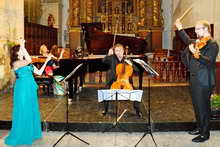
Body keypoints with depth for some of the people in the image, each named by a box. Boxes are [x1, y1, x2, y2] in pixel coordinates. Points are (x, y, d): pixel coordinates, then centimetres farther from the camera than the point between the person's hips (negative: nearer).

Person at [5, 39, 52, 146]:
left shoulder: (27, 63, 13)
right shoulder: (15, 63, -11)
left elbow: (39, 72, 11)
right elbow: (29, 60, -30)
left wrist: (46, 61, 7)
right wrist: (23, 46, -26)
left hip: (30, 89, 8)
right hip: (22, 89, -8)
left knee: (31, 111, 15)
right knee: (23, 112, 0)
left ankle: (30, 133, 29)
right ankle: (20, 137, 14)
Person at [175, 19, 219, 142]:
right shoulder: (197, 42, 12)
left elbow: (209, 61, -26)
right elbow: (188, 41, 34)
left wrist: (197, 54, -41)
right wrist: (180, 29, 35)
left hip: (204, 81, -9)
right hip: (194, 79, 9)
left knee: (203, 107, -2)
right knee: (197, 105, 18)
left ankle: (205, 133, 10)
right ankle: (200, 127, 32)